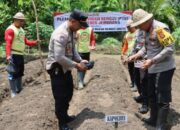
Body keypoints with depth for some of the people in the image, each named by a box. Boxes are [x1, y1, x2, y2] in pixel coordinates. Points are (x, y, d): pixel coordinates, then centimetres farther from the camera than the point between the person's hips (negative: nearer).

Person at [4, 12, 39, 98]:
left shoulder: (21, 29, 16)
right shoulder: (10, 29, -13)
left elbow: (25, 41, 17)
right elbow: (8, 43, -22)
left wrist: (34, 43, 3)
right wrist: (8, 55, -33)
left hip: (21, 54, 9)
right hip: (13, 55, -9)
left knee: (20, 73, 18)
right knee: (13, 74, -5)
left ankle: (19, 90, 31)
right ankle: (13, 93, 2)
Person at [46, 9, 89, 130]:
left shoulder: (72, 31, 2)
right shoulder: (61, 34, -28)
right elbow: (59, 58, -30)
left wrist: (80, 60, -1)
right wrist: (77, 65, -23)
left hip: (65, 68, 9)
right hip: (57, 68, -9)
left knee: (68, 93, 21)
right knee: (60, 97, 3)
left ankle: (65, 116, 42)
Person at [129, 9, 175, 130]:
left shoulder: (160, 28, -20)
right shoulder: (148, 30, 9)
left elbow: (170, 48, -23)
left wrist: (152, 60, -26)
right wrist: (137, 55, 4)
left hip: (164, 68, -9)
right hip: (153, 69, 10)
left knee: (162, 98, -1)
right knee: (152, 95, 19)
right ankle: (154, 119, 34)